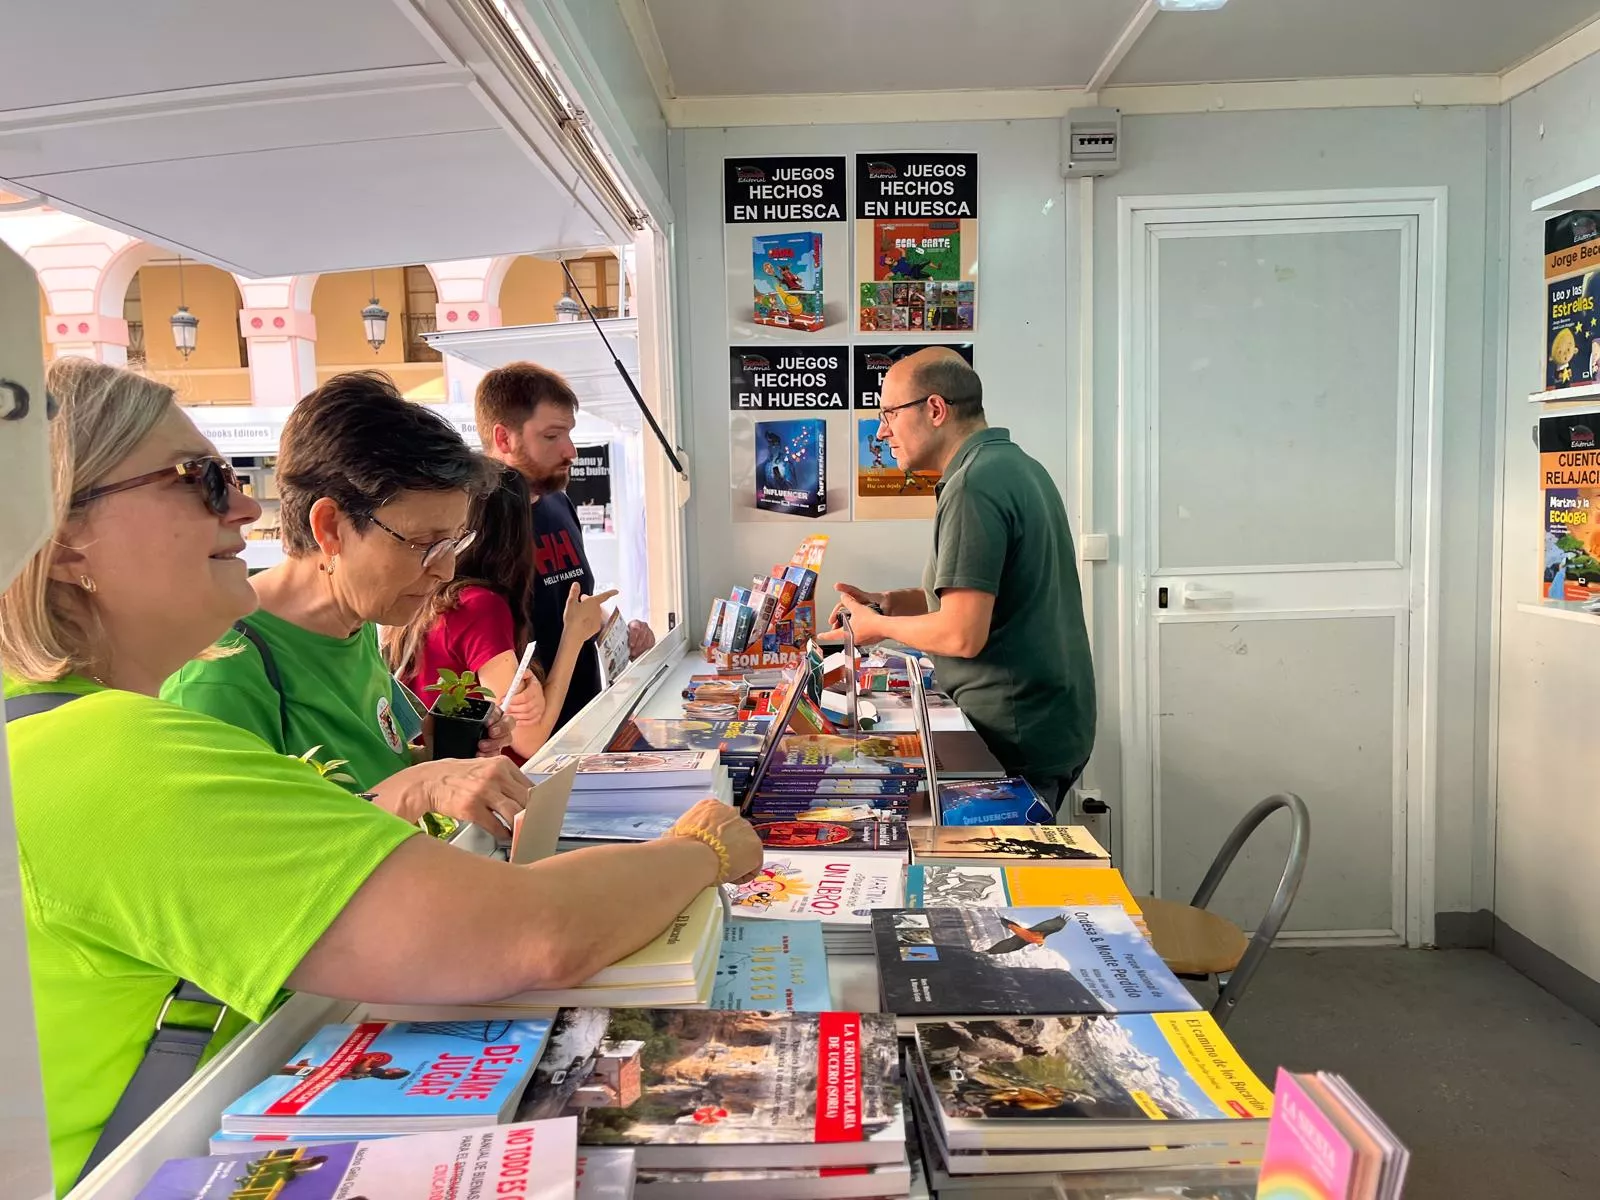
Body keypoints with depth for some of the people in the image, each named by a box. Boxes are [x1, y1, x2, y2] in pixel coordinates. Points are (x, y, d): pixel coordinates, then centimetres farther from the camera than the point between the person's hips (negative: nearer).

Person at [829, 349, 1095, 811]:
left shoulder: (974, 486, -19)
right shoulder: (1019, 465, 12)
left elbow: (963, 635, -24)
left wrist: (880, 626, -7)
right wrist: (890, 601, 9)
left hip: (1017, 740, -10)